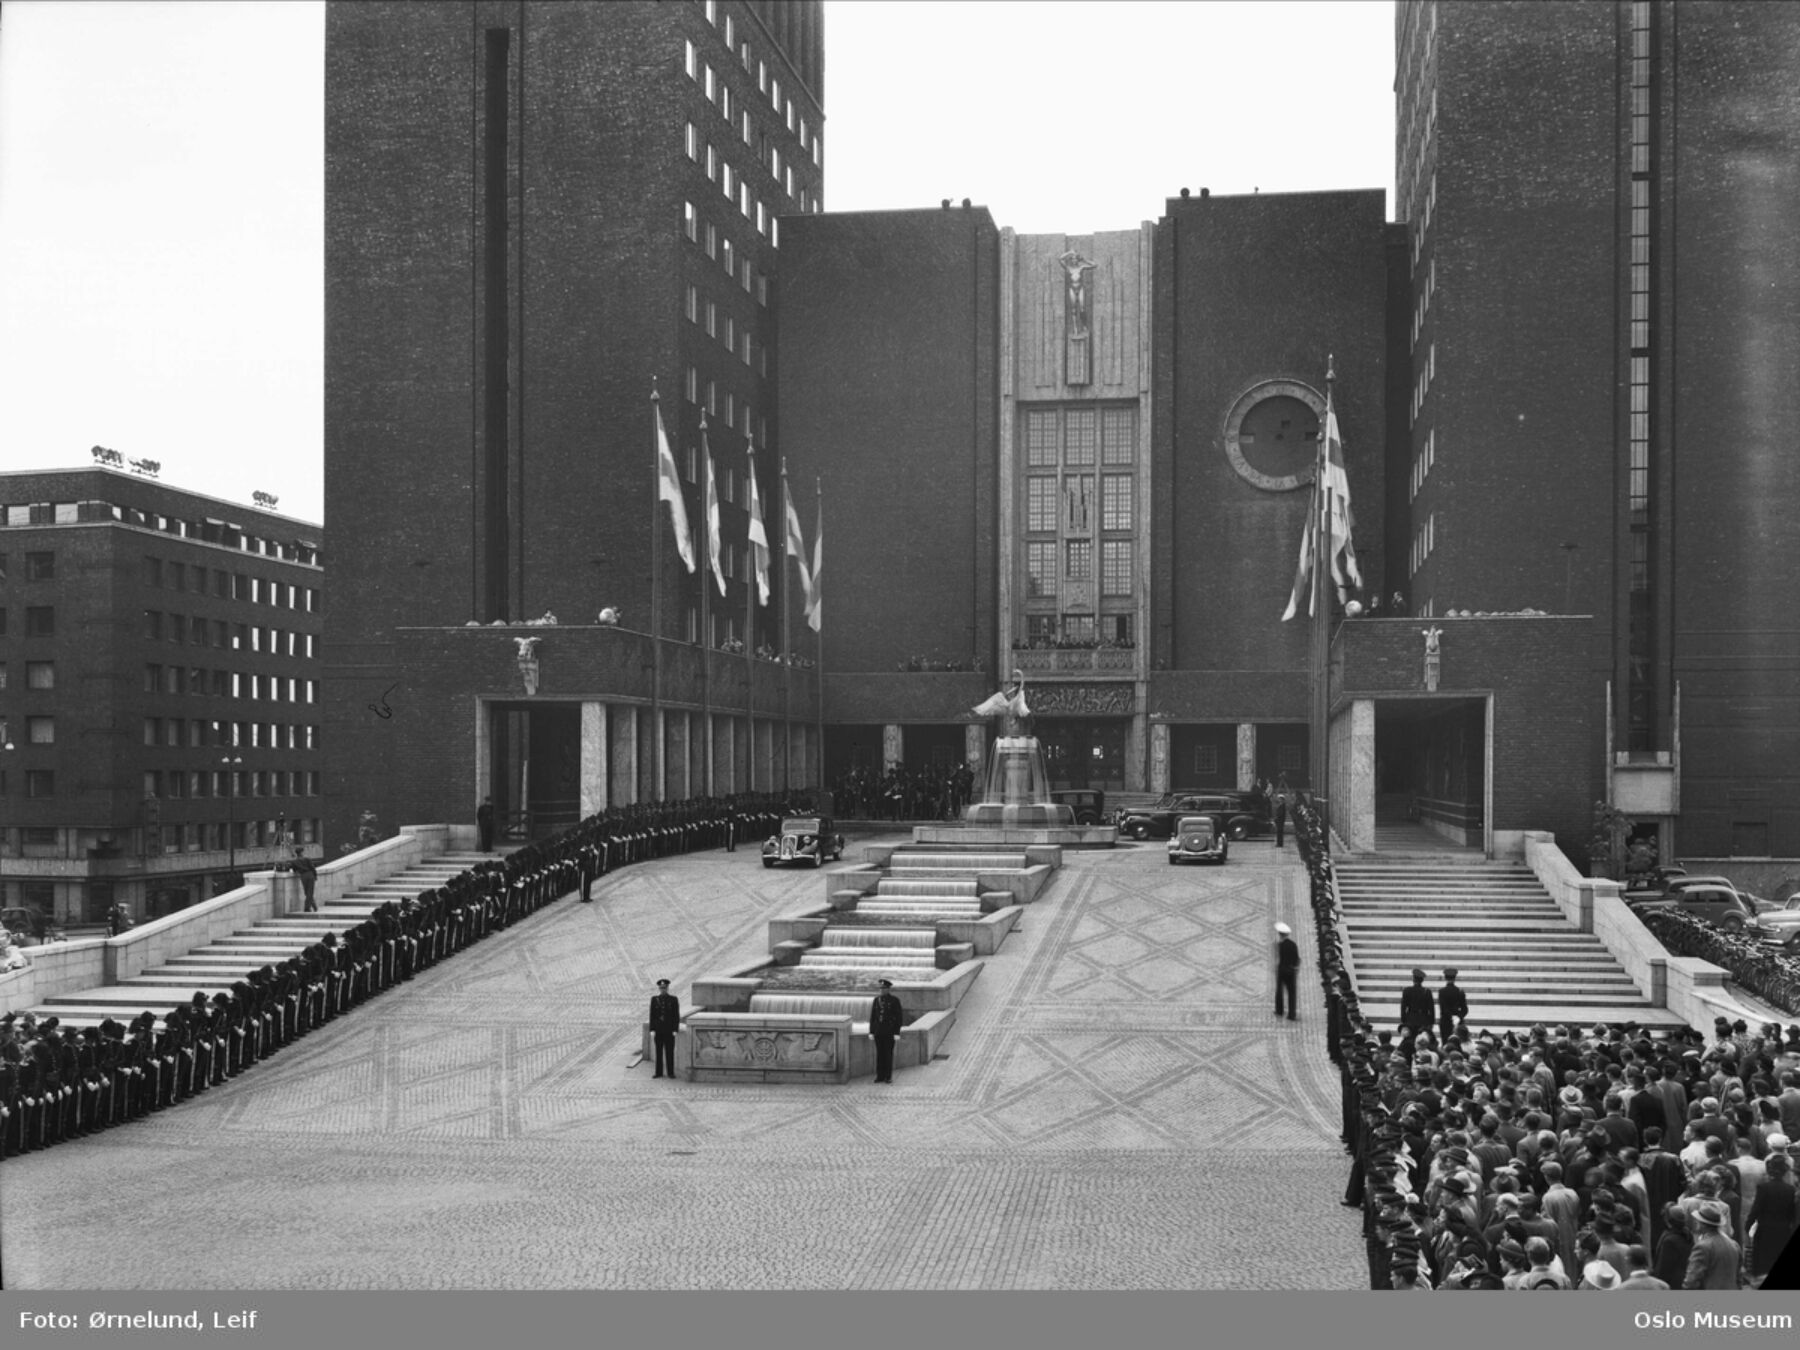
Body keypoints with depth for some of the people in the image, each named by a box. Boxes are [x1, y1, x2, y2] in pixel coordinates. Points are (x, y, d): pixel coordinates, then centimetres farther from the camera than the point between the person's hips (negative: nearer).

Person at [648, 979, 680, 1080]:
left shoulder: (673, 999, 0)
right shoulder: (654, 999, 4)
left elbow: (677, 1015, -1)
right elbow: (652, 1015, 3)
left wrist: (675, 1030, -8)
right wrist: (652, 1030, -3)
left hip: (669, 1030, -1)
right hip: (658, 1029, 2)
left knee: (669, 1052, 0)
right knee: (659, 1052, 5)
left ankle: (670, 1072, 5)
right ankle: (659, 1072, 10)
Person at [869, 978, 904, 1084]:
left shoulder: (894, 1001, -5)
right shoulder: (876, 1000, 7)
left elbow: (899, 1017, -6)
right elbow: (872, 1016, 8)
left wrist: (897, 1033, -11)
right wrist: (871, 1031, 4)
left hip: (889, 1031, -4)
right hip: (878, 1031, 4)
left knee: (888, 1054, -1)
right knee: (879, 1053, 5)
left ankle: (888, 1077, 4)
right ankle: (880, 1076, 9)